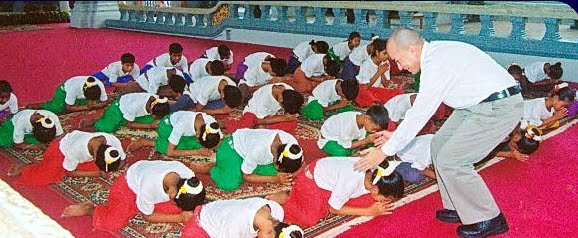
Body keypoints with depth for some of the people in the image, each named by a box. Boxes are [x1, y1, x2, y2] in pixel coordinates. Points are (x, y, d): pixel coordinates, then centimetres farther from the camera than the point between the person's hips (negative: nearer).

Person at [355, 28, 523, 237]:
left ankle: (488, 220, 7)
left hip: (499, 107, -10)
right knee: (439, 145, 12)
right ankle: (457, 208, 22)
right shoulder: (435, 53, 8)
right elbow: (421, 106, 15)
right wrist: (396, 134, 15)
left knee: (450, 161, -10)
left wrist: (386, 151, -12)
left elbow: (419, 114, -20)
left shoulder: (437, 64, -22)